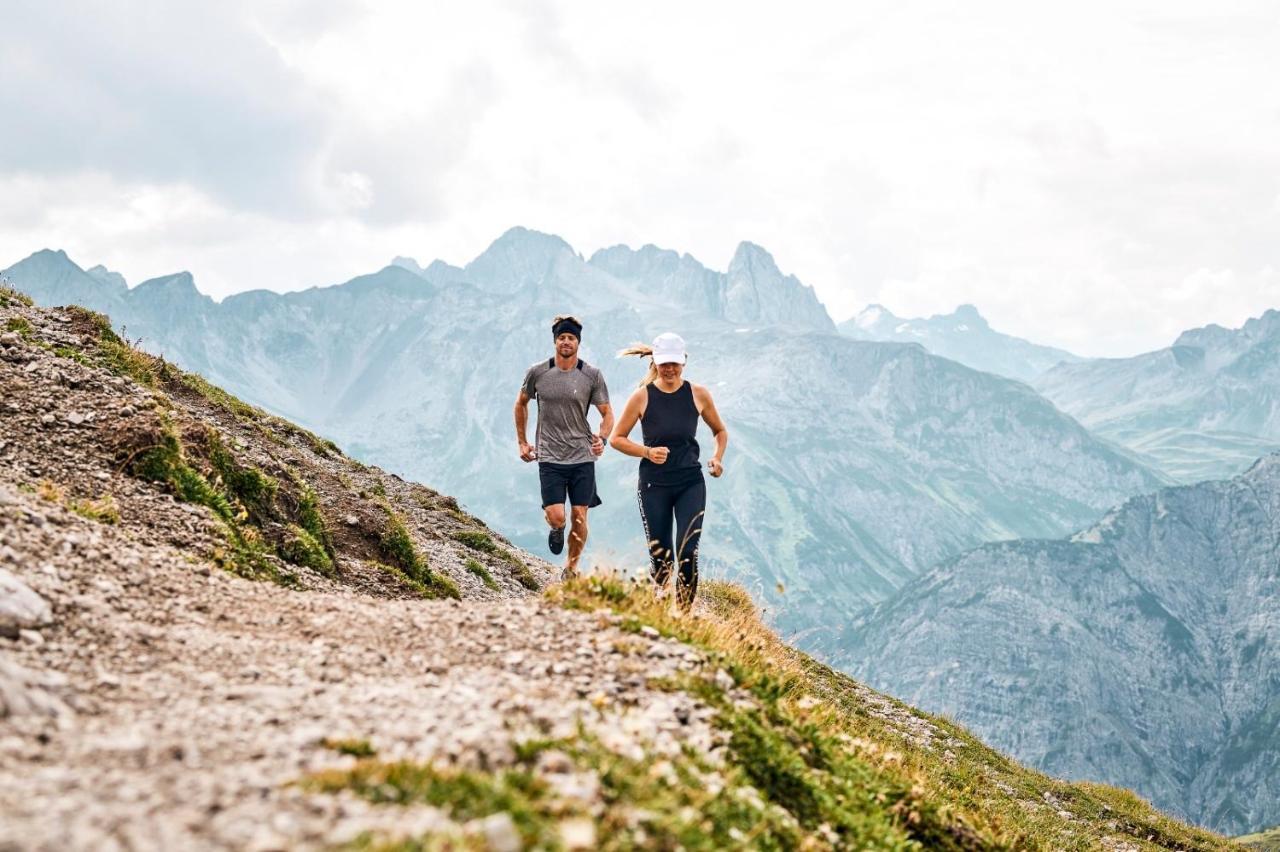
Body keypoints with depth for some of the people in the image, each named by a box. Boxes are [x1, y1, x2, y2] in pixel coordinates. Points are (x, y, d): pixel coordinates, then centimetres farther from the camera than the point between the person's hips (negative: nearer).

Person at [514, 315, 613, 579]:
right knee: (557, 517, -11)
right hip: (549, 457, -1)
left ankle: (572, 568, 22)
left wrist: (601, 438, -15)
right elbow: (521, 404, 16)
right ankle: (555, 529, 27)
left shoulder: (592, 376, -1)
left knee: (579, 518, 2)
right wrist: (522, 442, 14)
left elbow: (607, 413, 5)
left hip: (583, 457, 1)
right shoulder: (537, 373, 0)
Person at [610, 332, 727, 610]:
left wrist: (717, 457, -3)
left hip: (691, 484, 1)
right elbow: (616, 438, 2)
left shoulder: (698, 395, 1)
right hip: (654, 485, 0)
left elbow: (720, 431, 16)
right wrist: (647, 452, -14)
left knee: (688, 553, -12)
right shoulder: (643, 397, -3)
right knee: (660, 558, 4)